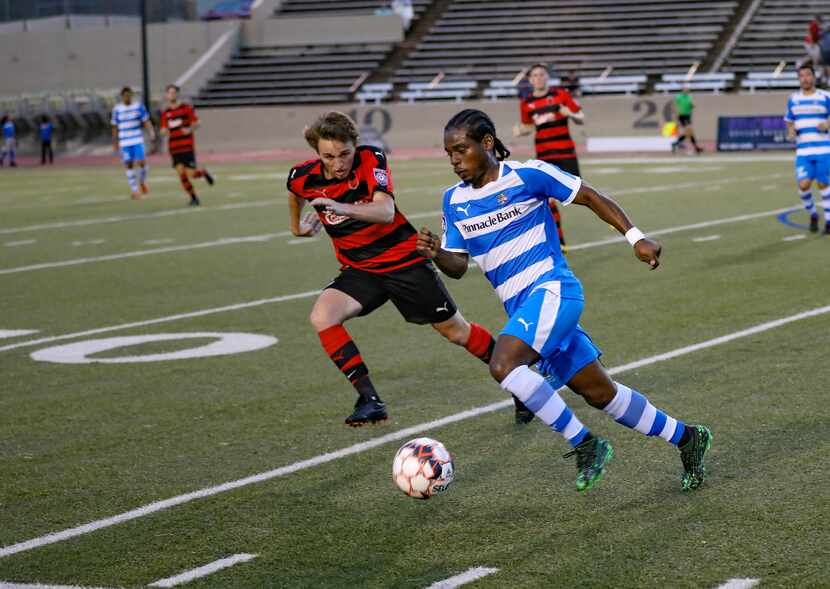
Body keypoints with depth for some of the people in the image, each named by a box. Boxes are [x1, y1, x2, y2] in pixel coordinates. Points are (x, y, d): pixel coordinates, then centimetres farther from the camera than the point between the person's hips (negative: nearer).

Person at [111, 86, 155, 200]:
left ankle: (142, 182, 17)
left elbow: (146, 121, 2)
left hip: (138, 140, -1)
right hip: (124, 142, 1)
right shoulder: (117, 109, 1)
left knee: (141, 162, -11)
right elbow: (115, 127, 8)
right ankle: (134, 190, 10)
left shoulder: (138, 106, 1)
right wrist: (115, 143, 9)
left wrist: (151, 133, -14)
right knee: (129, 165, 0)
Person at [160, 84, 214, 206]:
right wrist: (164, 131, -12)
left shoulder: (187, 108, -2)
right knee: (181, 173, -4)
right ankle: (193, 198, 10)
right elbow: (164, 130, 13)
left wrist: (190, 129, -20)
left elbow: (196, 123, 0)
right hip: (174, 148, 4)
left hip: (187, 146, -4)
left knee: (191, 173, -11)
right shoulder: (165, 113, 9)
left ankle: (203, 172, 23)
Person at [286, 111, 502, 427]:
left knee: (456, 330, 7)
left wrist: (344, 208, -52)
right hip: (359, 268, 3)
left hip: (405, 259, -3)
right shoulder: (304, 177, -12)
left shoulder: (371, 159, -21)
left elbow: (386, 211, -36)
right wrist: (296, 226, 30)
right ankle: (369, 400, -22)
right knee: (322, 317, -25)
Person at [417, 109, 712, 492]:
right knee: (600, 394, 10)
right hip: (520, 308, 6)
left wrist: (635, 237, -5)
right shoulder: (454, 200, 10)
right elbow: (458, 266, 13)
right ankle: (686, 437, 27)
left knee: (503, 366, -28)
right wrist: (436, 253, -9)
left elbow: (591, 198, 1)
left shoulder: (527, 174, -7)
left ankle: (585, 445, -17)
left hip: (551, 288, -6)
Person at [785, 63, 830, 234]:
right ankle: (812, 214, 15)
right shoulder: (793, 99, 10)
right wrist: (790, 132, 0)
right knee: (804, 185, -12)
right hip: (803, 150, 2)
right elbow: (789, 121, 21)